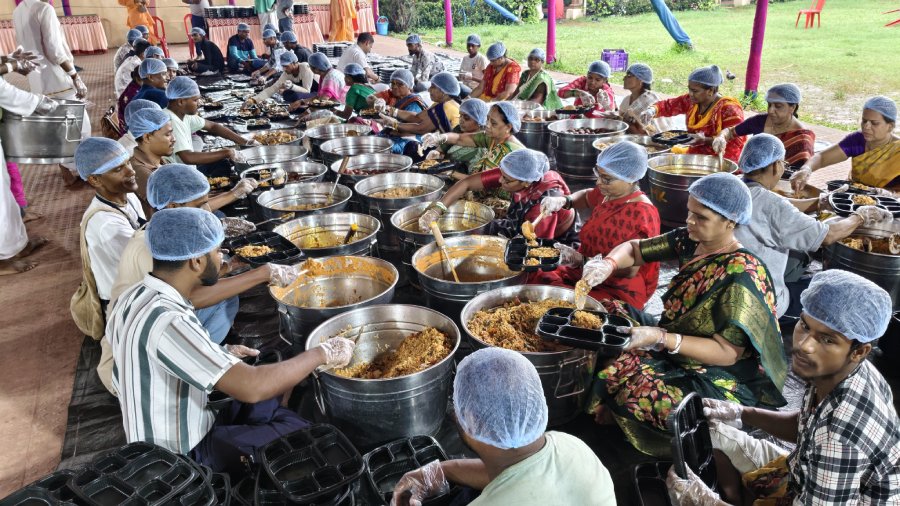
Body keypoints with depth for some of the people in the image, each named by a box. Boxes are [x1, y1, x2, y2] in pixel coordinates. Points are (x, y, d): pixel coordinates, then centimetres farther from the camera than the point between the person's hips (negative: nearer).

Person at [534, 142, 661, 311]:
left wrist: (581, 260, -33)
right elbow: (586, 197, 24)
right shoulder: (608, 193, 0)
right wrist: (563, 201, 1)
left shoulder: (641, 214, -22)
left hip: (618, 293, -8)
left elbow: (629, 270, -26)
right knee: (534, 279, -10)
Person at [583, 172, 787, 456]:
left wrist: (661, 339, -33)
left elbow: (728, 353, -23)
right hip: (675, 353, 7)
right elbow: (633, 249, 6)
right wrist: (608, 264, -17)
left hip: (722, 377, -7)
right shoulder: (690, 241, -3)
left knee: (633, 390, -31)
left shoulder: (740, 276, -23)